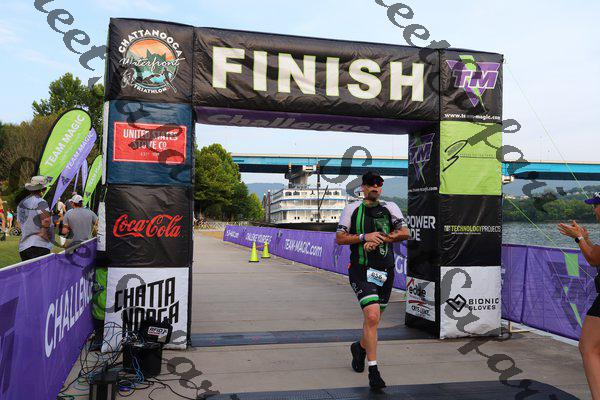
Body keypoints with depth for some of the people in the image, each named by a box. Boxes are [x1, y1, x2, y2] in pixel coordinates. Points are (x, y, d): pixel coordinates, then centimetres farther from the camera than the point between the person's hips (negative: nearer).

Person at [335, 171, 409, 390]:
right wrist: (364, 237, -14)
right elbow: (339, 238, 0)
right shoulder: (352, 209, 1)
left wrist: (381, 238, -13)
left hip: (385, 271, 4)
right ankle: (373, 370, -11)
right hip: (361, 270, -4)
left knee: (374, 319, 16)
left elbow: (405, 233, 0)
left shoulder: (390, 208, 7)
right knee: (372, 316, -19)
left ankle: (360, 347, 47)